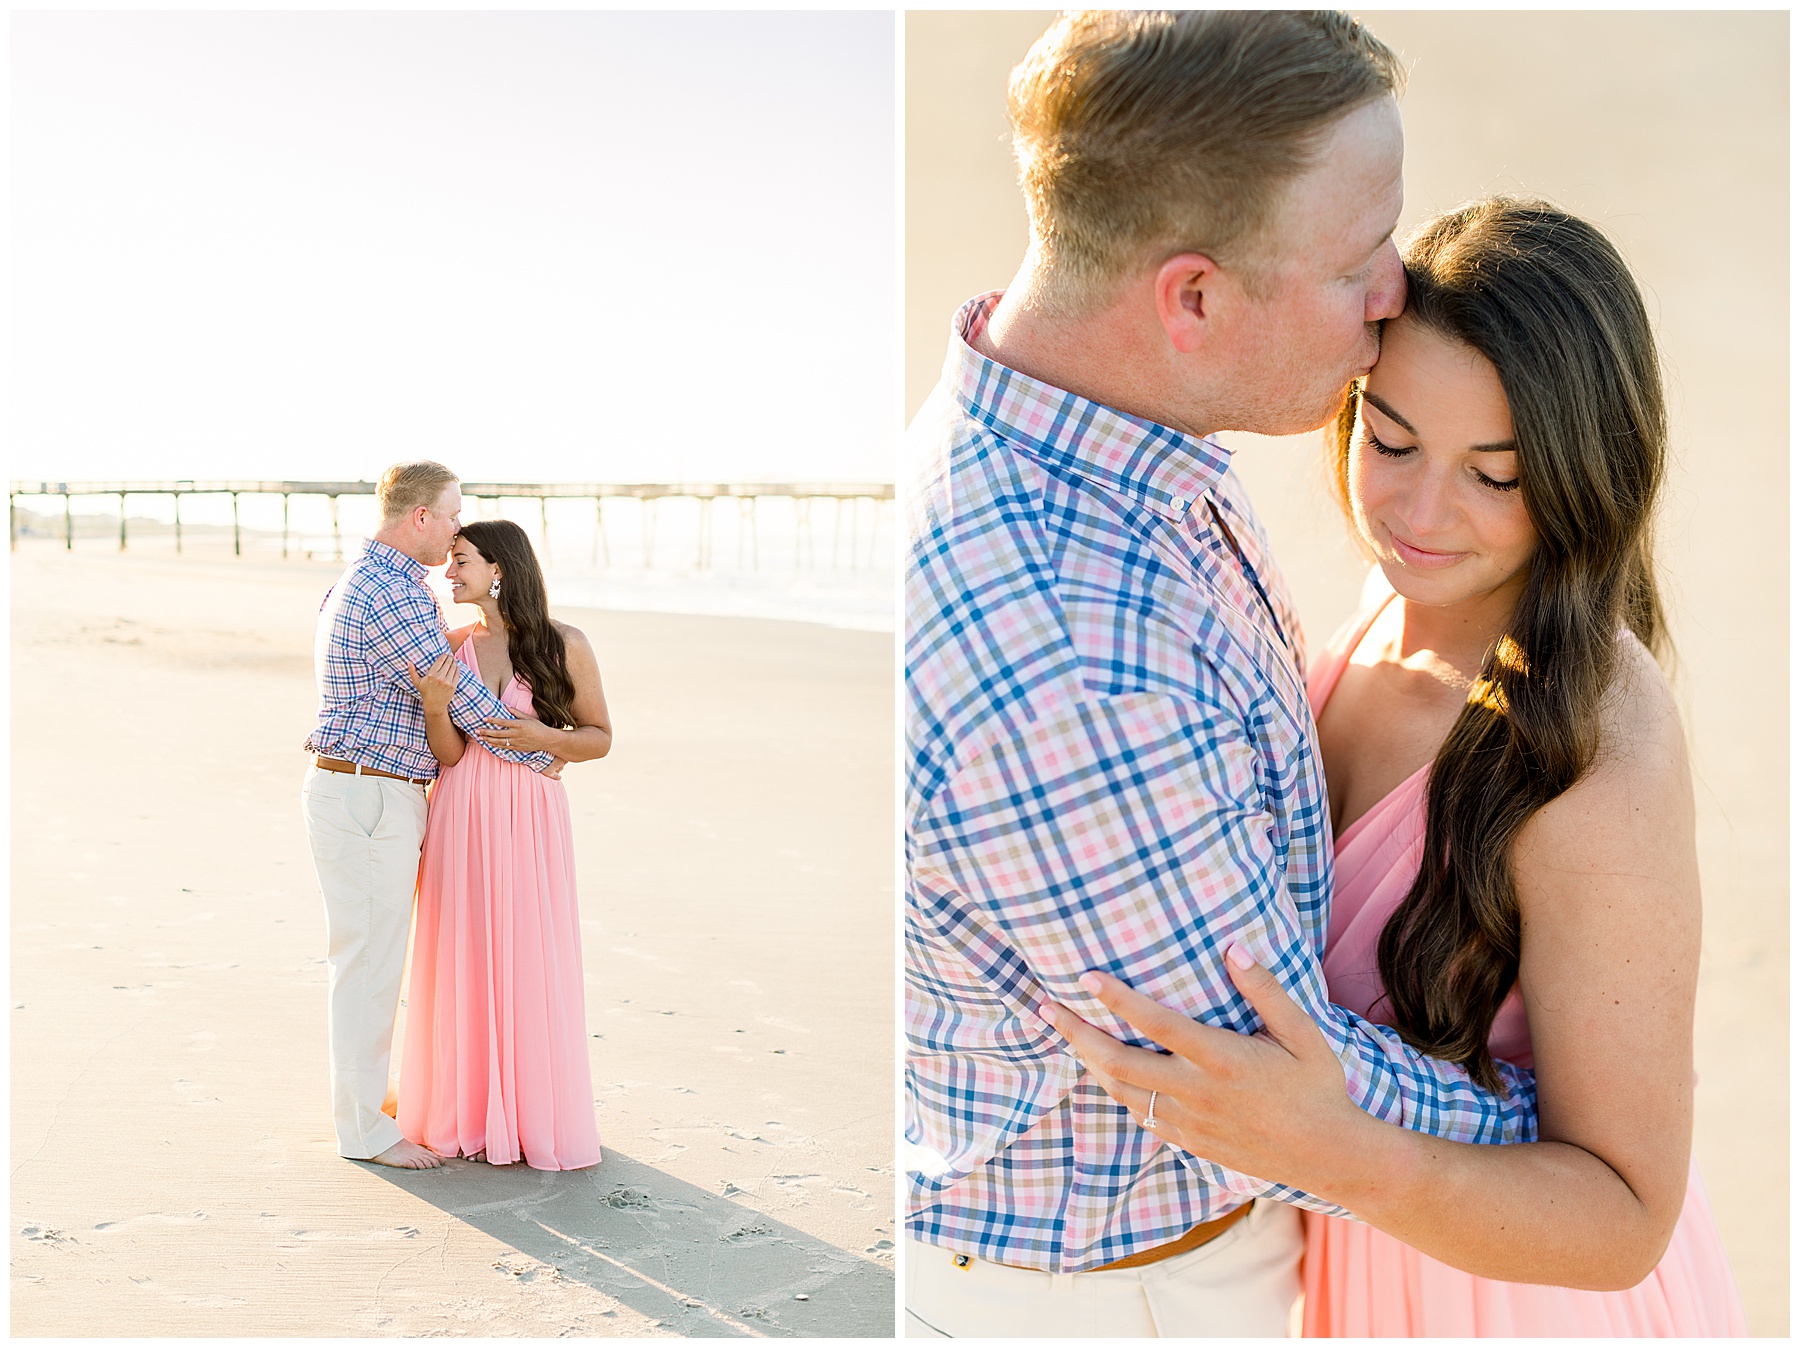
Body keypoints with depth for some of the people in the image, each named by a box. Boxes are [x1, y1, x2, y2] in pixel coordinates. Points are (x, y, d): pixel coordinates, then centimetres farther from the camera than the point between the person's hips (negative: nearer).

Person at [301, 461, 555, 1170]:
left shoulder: (356, 580, 16)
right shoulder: (395, 593, -19)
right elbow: (461, 697, -16)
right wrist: (538, 756, -4)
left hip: (351, 788, 11)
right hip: (370, 797, -11)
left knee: (364, 955, 18)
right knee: (371, 959, -2)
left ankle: (364, 1092, 30)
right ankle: (365, 1129, 7)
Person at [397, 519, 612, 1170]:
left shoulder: (565, 645, -3)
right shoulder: (453, 645, 6)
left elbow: (600, 737, 4)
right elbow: (449, 753, 0)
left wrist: (542, 737, -13)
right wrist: (435, 705, -19)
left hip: (531, 818, -3)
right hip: (461, 815, 3)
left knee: (529, 961, 1)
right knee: (462, 960, 7)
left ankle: (536, 1116, 16)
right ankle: (465, 1111, 21)